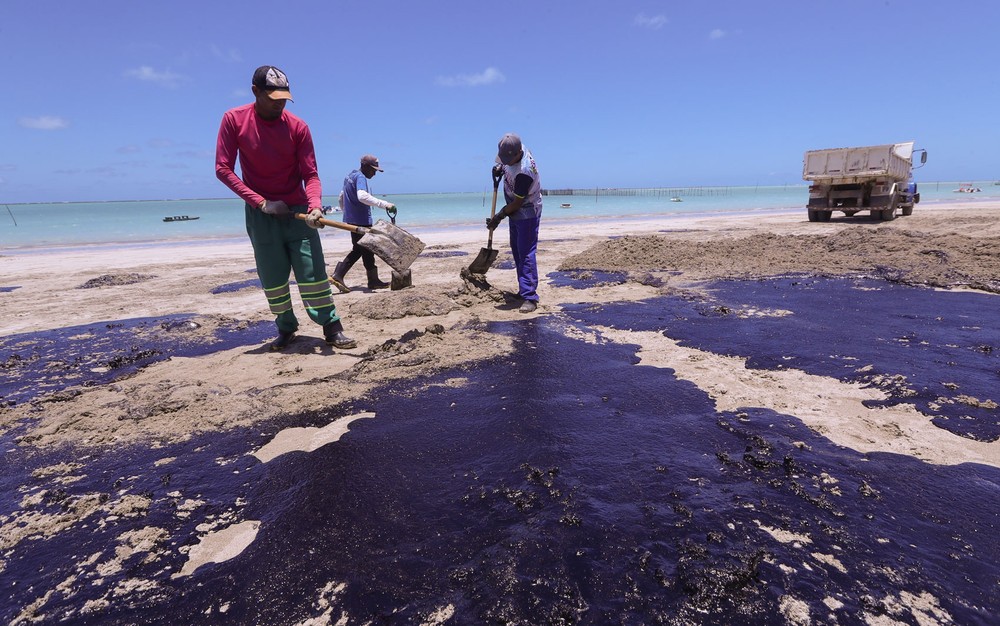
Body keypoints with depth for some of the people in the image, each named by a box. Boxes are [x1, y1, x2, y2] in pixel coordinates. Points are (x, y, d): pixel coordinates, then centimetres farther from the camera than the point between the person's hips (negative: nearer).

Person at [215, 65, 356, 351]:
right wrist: (261, 202, -14)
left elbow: (310, 174, -5)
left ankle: (332, 328, 1)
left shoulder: (298, 126, -3)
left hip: (297, 211, 0)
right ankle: (286, 328, 20)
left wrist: (315, 206, -24)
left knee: (314, 273, -5)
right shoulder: (233, 119, -3)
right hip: (260, 215, 0)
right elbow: (223, 168, -6)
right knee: (272, 279, 4)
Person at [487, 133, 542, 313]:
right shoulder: (515, 149, -7)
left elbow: (517, 203, -24)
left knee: (526, 253, -14)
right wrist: (500, 166, -2)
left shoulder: (524, 173, -32)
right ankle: (524, 290, 22)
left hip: (527, 214, -10)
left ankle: (530, 298, -15)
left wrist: (499, 217, -13)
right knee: (516, 250, 13)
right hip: (516, 211, 10)